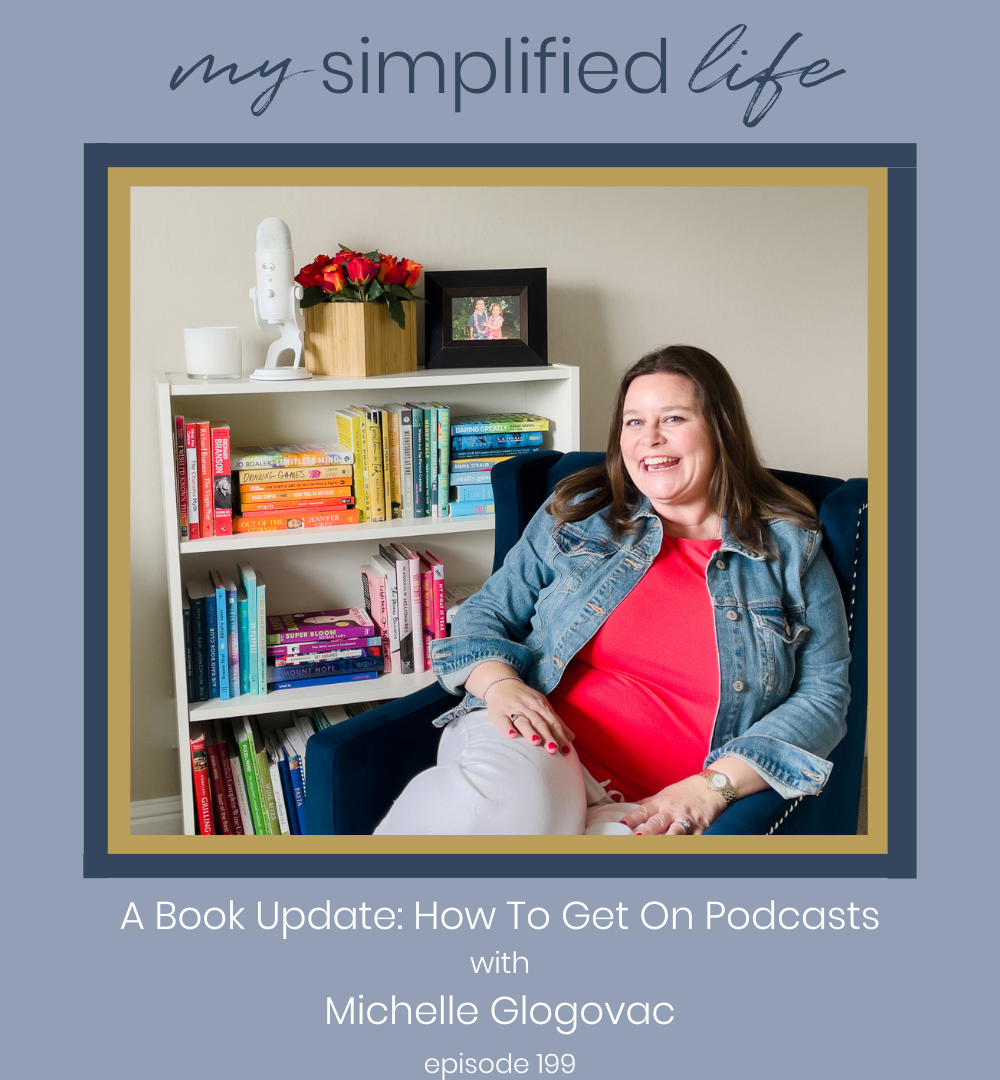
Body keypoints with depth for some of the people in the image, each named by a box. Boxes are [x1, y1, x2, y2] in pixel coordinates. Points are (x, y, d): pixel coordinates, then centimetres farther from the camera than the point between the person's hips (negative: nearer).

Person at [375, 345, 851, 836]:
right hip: (541, 747, 2)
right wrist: (499, 684, -8)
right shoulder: (576, 516, 15)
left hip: (658, 807, -1)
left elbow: (824, 694, 5)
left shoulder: (791, 550, 10)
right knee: (502, 796, -36)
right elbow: (486, 612, 17)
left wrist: (714, 786, -9)